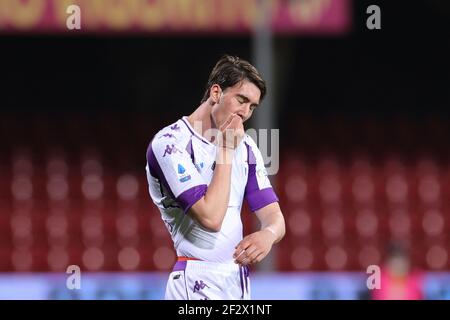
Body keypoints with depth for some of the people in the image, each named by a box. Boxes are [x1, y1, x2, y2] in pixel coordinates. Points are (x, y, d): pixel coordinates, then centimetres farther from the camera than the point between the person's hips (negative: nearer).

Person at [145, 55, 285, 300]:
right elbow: (210, 218, -20)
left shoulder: (244, 146, 12)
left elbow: (272, 215, 6)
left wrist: (268, 234, -19)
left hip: (239, 279, 7)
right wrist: (226, 151, -12)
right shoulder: (169, 143, -12)